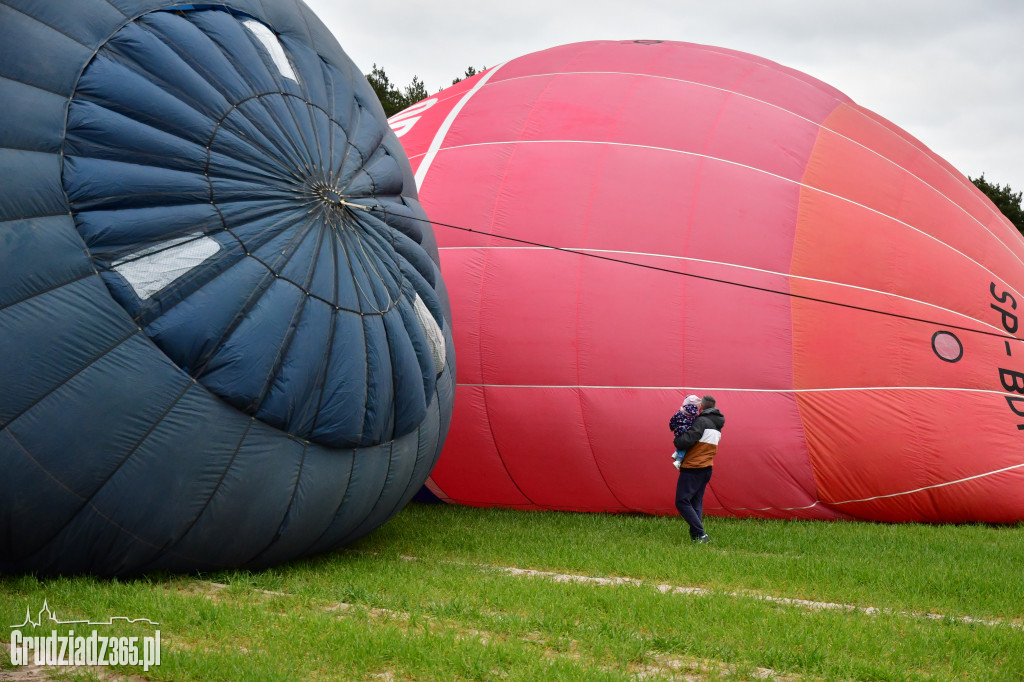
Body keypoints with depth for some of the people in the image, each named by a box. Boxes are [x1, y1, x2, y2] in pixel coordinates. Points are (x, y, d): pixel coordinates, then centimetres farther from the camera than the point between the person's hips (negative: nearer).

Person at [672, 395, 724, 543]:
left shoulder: (701, 422, -14)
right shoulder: (717, 426, 15)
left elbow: (686, 440, -24)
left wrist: (676, 440, -2)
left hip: (693, 468, -9)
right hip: (707, 468, 9)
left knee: (682, 502, -6)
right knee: (696, 502, 13)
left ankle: (700, 534, -13)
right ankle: (696, 536, 7)